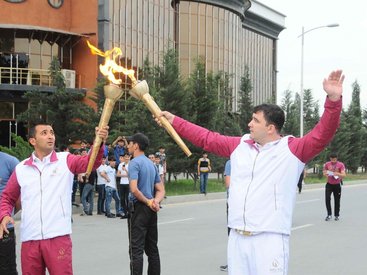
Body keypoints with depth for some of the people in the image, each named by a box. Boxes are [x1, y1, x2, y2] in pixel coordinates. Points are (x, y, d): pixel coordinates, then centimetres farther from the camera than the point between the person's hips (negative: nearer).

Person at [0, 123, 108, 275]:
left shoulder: (65, 160, 3)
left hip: (58, 238, -2)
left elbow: (91, 162, -14)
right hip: (29, 240, 3)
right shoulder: (21, 169, 9)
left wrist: (99, 142, -34)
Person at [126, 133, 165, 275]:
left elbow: (134, 189, -23)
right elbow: (161, 190, 14)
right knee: (152, 248, 13)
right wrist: (155, 202, -5)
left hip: (139, 208, -8)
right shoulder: (151, 164, 16)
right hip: (152, 211, 8)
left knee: (136, 250, -6)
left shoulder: (135, 162, -11)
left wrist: (148, 202, -11)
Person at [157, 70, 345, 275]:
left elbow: (322, 135, -14)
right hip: (237, 237, 6)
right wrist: (173, 121, 25)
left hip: (270, 239, -6)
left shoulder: (292, 148, -2)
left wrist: (334, 99, -27)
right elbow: (206, 138, 22)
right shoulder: (240, 145, 13)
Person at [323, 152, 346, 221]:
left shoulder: (341, 165, -9)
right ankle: (329, 215, -6)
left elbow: (343, 175, -15)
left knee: (337, 200, 5)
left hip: (337, 184, -1)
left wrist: (338, 174, -35)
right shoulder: (327, 164, -3)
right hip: (329, 184, 1)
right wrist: (326, 174, -19)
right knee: (327, 199, -13)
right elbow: (324, 172, 5)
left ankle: (336, 215, 17)